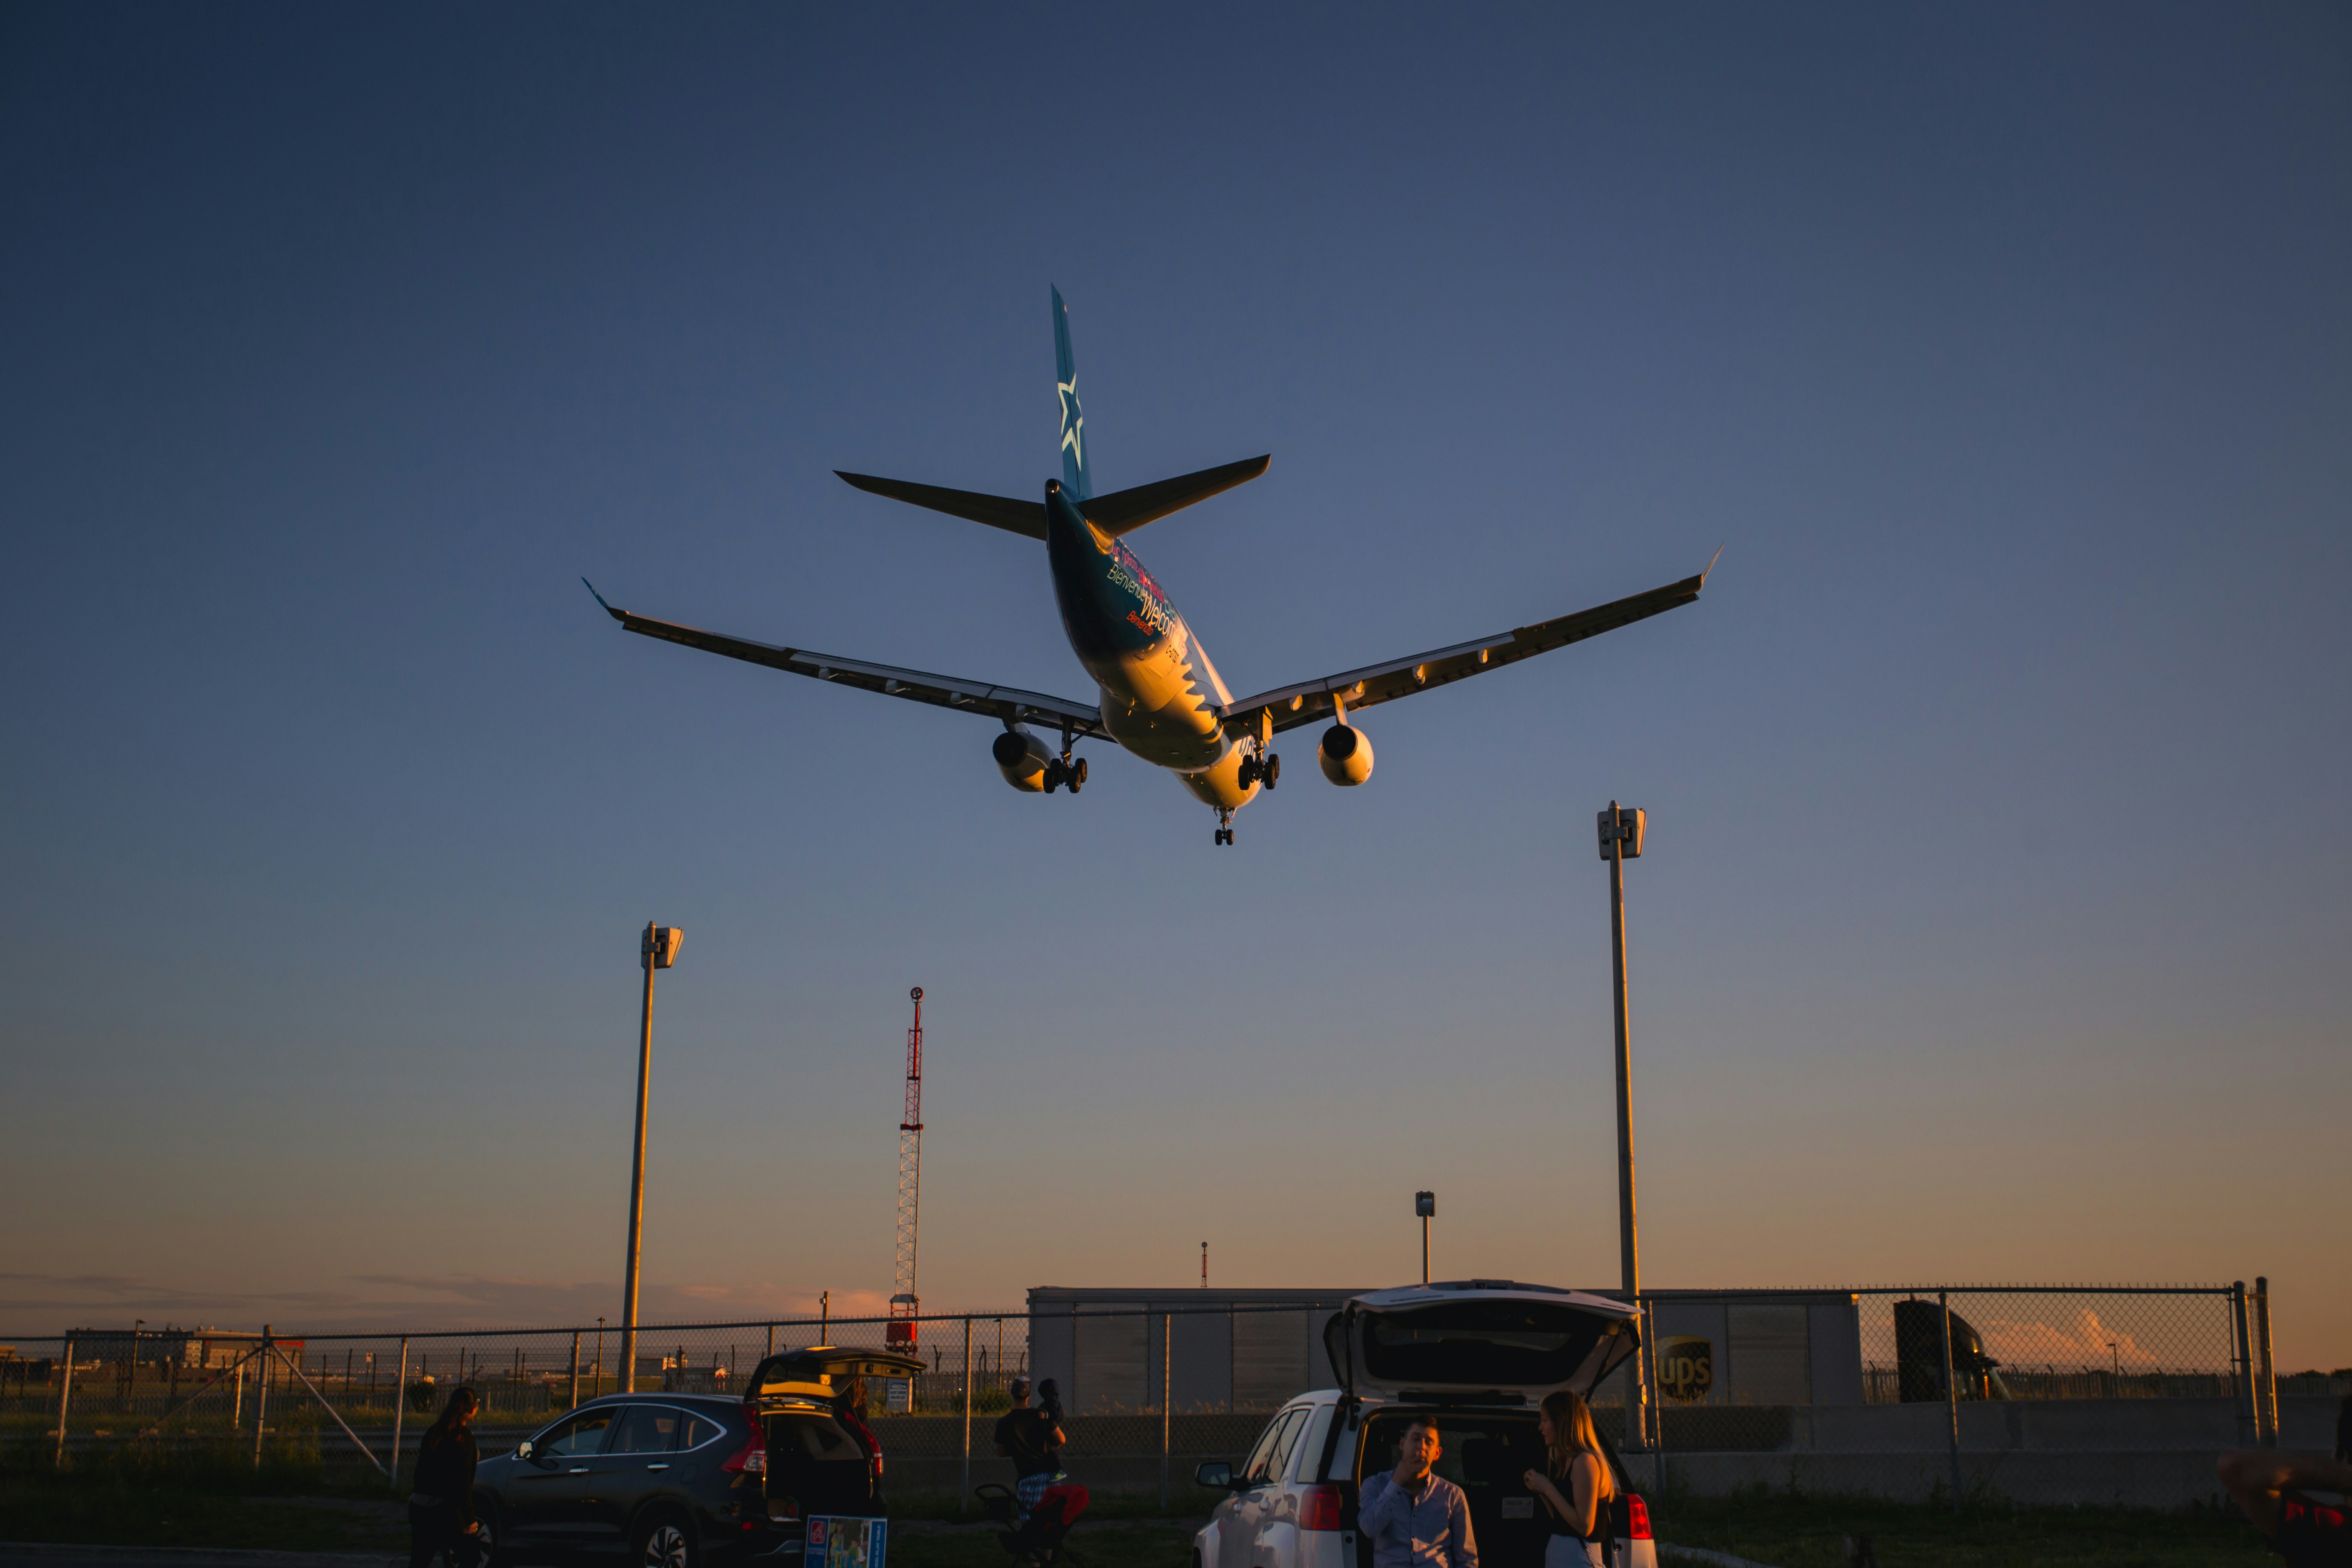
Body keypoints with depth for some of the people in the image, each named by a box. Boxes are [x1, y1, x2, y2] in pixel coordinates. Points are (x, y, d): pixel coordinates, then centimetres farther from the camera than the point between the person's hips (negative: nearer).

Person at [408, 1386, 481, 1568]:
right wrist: (470, 1520, -11)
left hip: (420, 1507, 7)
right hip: (445, 1510, -7)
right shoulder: (464, 1437, -11)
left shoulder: (432, 1432, 9)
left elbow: (420, 1472, 13)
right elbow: (463, 1481, -14)